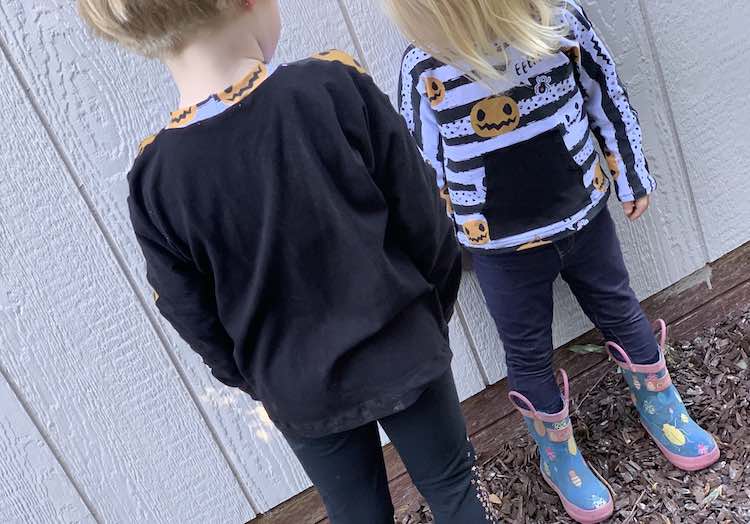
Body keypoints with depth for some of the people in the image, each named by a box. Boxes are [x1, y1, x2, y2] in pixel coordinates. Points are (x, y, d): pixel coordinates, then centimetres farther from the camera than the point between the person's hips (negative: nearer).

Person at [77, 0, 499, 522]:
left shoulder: (154, 180, -17)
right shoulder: (337, 87, -22)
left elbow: (196, 320, -6)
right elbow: (425, 225, -12)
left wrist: (256, 382, 13)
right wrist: (434, 313, 6)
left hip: (299, 395, 2)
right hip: (403, 354, -1)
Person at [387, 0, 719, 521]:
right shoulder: (424, 68, -18)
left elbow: (607, 97, -2)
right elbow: (424, 165, -6)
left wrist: (632, 176, 7)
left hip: (585, 218, 1)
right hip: (502, 249, -1)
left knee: (621, 312, 22)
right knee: (529, 355, 15)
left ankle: (660, 409, 49)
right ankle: (560, 457, 40)